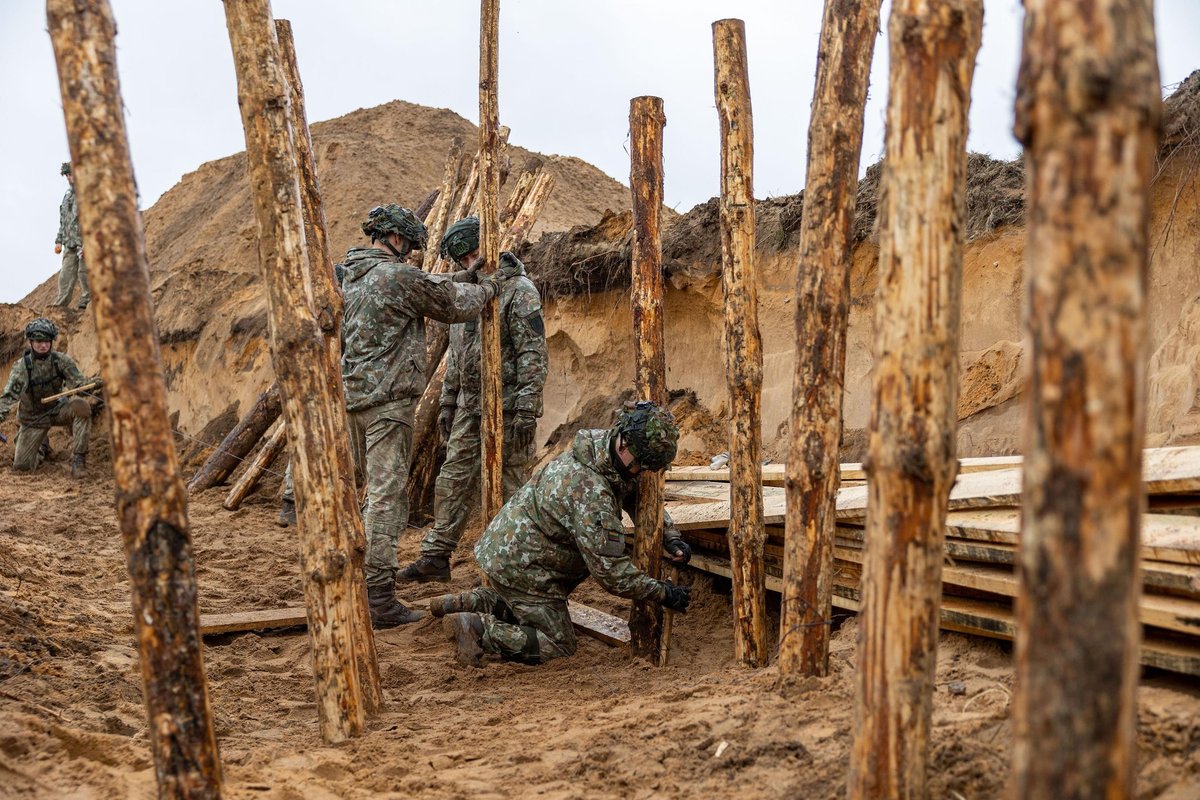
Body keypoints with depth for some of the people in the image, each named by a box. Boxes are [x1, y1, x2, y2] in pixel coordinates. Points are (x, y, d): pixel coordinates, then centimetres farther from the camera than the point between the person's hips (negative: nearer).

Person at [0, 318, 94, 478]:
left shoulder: (61, 360, -12)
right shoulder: (22, 366, -18)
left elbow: (78, 382, -18)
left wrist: (93, 384, -41)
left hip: (57, 409, 1)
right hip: (33, 419, -1)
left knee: (81, 405, -33)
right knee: (21, 467, -5)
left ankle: (78, 458, -24)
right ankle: (40, 447, 33)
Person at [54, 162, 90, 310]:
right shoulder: (68, 195, 20)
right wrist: (59, 241, 17)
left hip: (86, 242, -7)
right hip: (70, 244, 7)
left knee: (84, 273, -6)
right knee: (66, 276, 2)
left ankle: (85, 304, -1)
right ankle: (60, 306, 0)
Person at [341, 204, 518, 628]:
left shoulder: (351, 277, 15)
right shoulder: (399, 276, -12)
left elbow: (430, 289, 24)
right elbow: (455, 304, -1)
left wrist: (469, 275, 24)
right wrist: (493, 282, 15)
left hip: (352, 398, 9)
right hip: (387, 401, -9)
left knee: (378, 491, 18)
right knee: (387, 497, -7)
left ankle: (361, 575, 23)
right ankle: (379, 598, -7)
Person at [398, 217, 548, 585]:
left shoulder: (519, 291, -10)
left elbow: (533, 354, -16)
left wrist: (526, 410, -21)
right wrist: (447, 403, 18)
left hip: (507, 407, -7)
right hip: (469, 407, 8)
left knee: (509, 485, -2)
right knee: (453, 479, 7)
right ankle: (435, 557, 12)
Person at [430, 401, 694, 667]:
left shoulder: (601, 447, -3)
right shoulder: (591, 491, -32)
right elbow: (610, 570, -28)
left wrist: (671, 537, -2)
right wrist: (664, 593, -20)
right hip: (520, 567, -10)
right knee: (557, 647, -2)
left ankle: (468, 603, 17)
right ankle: (477, 628, -9)